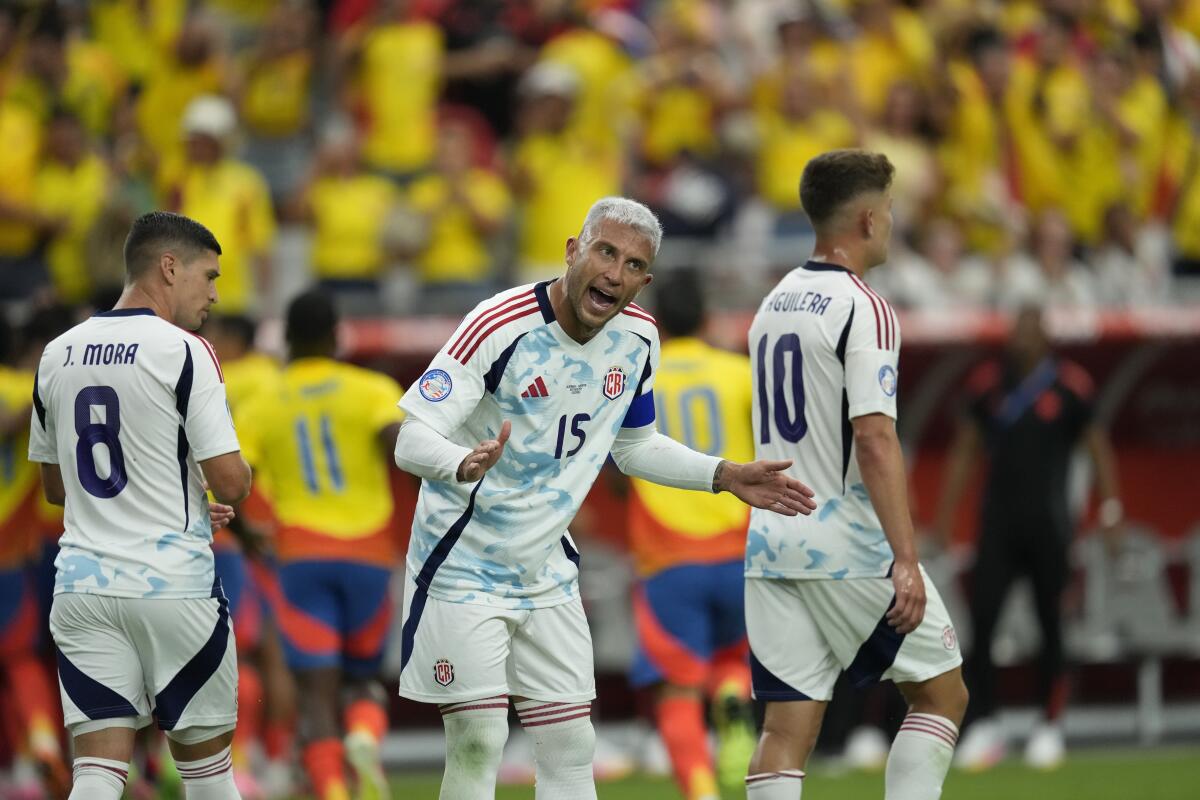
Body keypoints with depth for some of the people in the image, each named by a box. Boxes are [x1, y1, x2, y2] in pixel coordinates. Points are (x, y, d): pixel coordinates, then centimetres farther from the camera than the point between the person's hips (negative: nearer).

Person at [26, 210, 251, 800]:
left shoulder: (57, 355, 10)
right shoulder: (182, 352, -10)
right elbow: (230, 483, -14)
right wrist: (241, 475, 11)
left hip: (83, 585, 4)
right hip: (172, 585, -4)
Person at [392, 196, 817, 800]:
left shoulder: (638, 338, -2)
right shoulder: (500, 325, -22)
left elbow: (633, 446, 16)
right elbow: (413, 439, -25)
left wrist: (724, 476, 6)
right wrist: (465, 464, -46)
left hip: (546, 570, 6)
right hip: (464, 565, -6)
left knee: (570, 750, 5)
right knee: (478, 744, -10)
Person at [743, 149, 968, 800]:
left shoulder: (772, 306, 15)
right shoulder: (863, 309, -11)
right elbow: (873, 438, -19)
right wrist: (905, 561, -21)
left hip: (770, 546, 7)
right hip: (849, 550, -7)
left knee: (787, 728, 2)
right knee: (942, 695, 7)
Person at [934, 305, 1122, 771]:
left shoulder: (1069, 387, -3)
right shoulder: (987, 384, 5)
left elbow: (1098, 448, 4)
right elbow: (964, 451, 12)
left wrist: (1110, 510, -3)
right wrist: (945, 516, 9)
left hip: (1047, 523, -2)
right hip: (999, 522, 2)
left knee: (1050, 626, 2)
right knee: (981, 622, -7)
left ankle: (1050, 727, 11)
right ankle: (983, 727, -4)